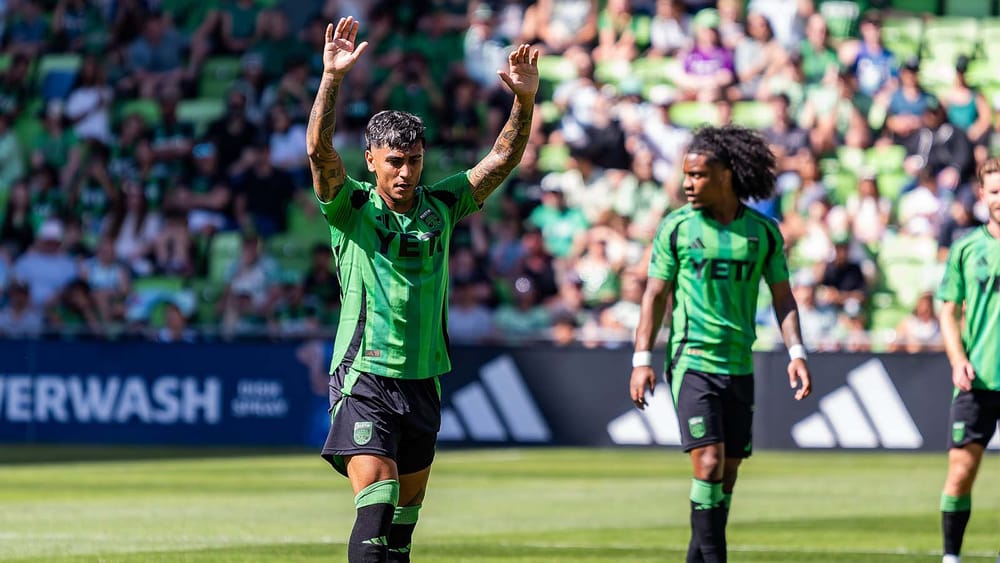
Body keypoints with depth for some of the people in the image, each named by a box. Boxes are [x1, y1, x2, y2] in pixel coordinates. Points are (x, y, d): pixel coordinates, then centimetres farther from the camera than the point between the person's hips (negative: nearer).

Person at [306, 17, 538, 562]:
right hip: (364, 379, -5)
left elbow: (502, 158, 3)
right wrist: (332, 77, -31)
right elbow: (319, 150, -18)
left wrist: (524, 99, -14)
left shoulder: (441, 207, 8)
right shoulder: (352, 208, -3)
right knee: (376, 505, -18)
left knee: (406, 515, 10)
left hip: (422, 382, 5)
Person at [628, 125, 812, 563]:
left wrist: (796, 353, -3)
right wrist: (642, 360, -5)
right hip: (692, 362, -3)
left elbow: (782, 296, 9)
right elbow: (656, 295, 2)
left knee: (727, 475, 7)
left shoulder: (763, 231, 4)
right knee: (709, 464, -16)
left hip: (739, 366, 3)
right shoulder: (676, 227, -1)